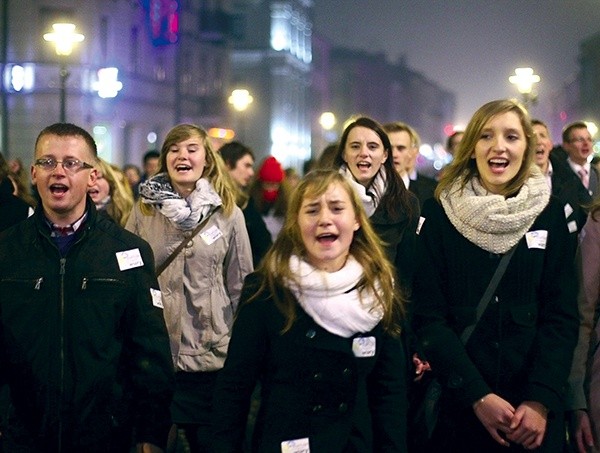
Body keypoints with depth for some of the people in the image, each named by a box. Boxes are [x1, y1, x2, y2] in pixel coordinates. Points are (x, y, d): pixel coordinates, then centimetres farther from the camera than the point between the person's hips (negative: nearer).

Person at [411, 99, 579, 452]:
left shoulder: (550, 214, 1)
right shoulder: (441, 213, -3)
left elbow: (562, 314, -2)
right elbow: (429, 316, -6)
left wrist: (542, 399, -14)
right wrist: (477, 396, -15)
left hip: (535, 409, 1)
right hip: (457, 405, -1)